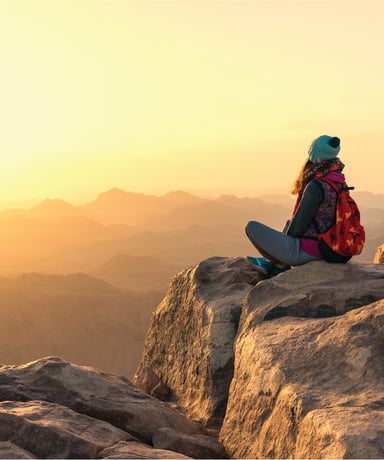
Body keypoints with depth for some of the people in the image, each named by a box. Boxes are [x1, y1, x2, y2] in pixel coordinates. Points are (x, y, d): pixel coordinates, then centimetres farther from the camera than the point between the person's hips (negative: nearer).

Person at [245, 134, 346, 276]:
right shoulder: (341, 184, 4)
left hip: (306, 252, -9)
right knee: (289, 222, 37)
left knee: (252, 226, 1)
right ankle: (272, 263, 29)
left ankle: (281, 266, 11)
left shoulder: (316, 186, -23)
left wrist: (287, 237, 2)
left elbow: (298, 225, -19)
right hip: (325, 248, 9)